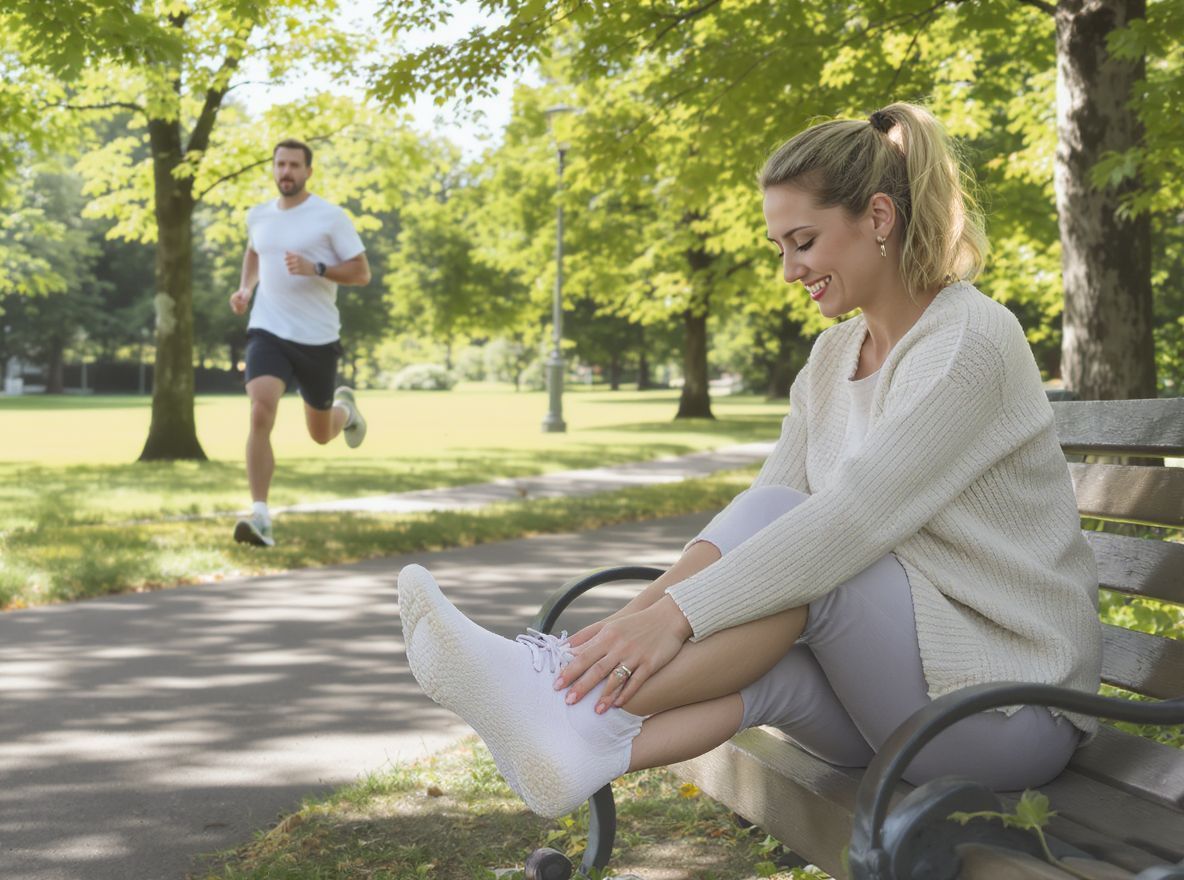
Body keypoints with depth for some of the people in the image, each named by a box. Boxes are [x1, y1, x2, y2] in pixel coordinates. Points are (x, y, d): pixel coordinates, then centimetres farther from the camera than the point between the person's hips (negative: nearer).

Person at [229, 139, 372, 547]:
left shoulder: (331, 216, -6)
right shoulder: (258, 215, 7)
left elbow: (362, 273, -6)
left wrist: (315, 268, -22)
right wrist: (244, 289, 11)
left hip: (317, 338, -2)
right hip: (268, 331, 2)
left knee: (320, 434, 14)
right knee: (261, 414, -23)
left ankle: (344, 409, 53)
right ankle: (260, 517, -23)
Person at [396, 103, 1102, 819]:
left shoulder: (972, 341, -16)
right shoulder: (835, 354, 11)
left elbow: (852, 518, -28)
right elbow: (767, 506, -1)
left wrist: (679, 612, -34)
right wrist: (652, 602, -18)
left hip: (1012, 704, -7)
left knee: (781, 521, -26)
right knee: (760, 661, -25)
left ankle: (576, 704, -31)